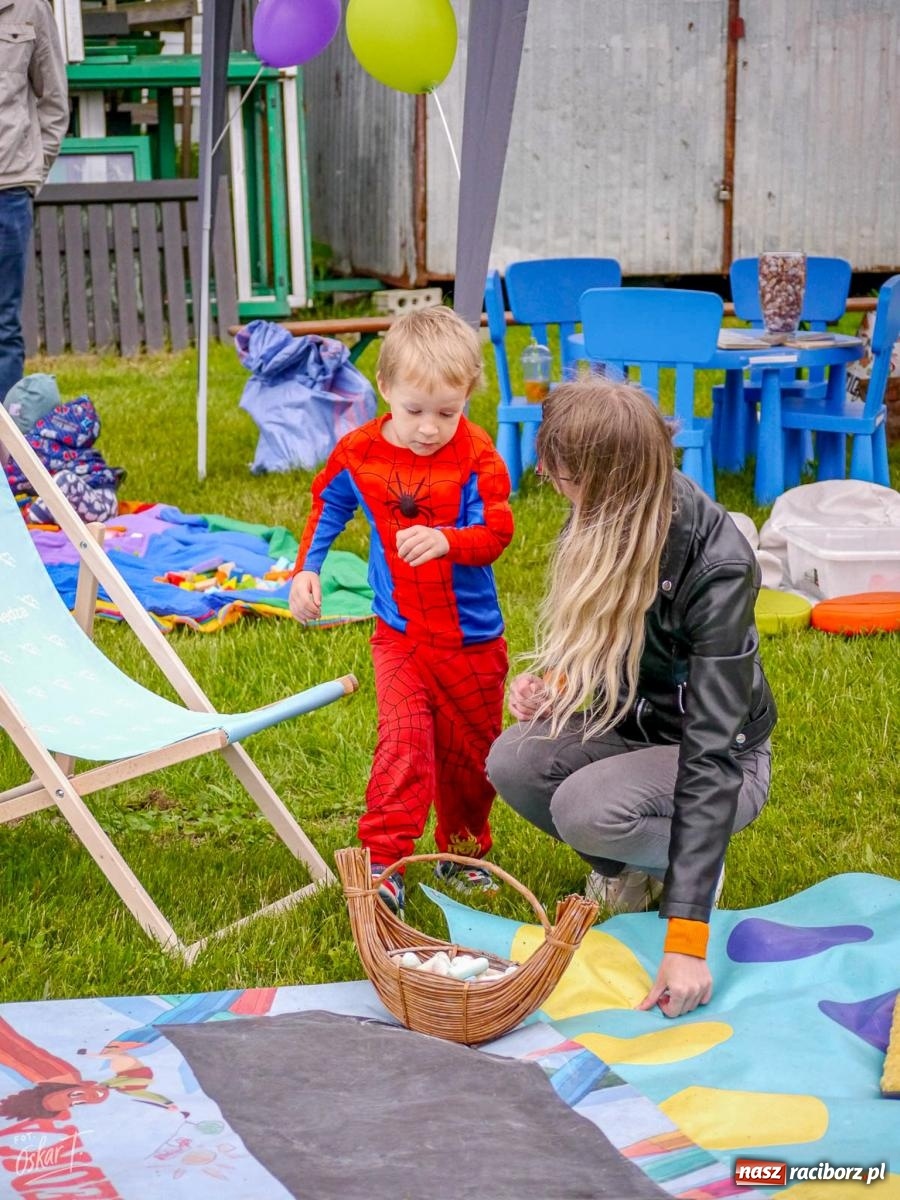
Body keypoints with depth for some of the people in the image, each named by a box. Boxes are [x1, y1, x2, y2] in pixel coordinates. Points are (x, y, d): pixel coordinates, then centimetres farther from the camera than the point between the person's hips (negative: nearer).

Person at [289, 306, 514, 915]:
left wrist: (446, 540, -39)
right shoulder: (358, 453, -6)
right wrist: (306, 570, 6)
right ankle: (383, 861, -12)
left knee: (470, 748, 14)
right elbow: (327, 507, 13)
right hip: (400, 635, 0)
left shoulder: (476, 455, -15)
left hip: (472, 637, 0)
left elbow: (497, 531, -21)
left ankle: (462, 850, 35)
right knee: (404, 739, -17)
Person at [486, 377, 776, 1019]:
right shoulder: (606, 518, -12)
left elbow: (711, 753, -34)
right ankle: (627, 867, 5)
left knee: (585, 810, -34)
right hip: (628, 724, 7)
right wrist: (550, 680, -13)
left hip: (723, 753, -6)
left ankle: (690, 860, -1)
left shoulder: (718, 568, -32)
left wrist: (686, 941, -37)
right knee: (511, 763, -22)